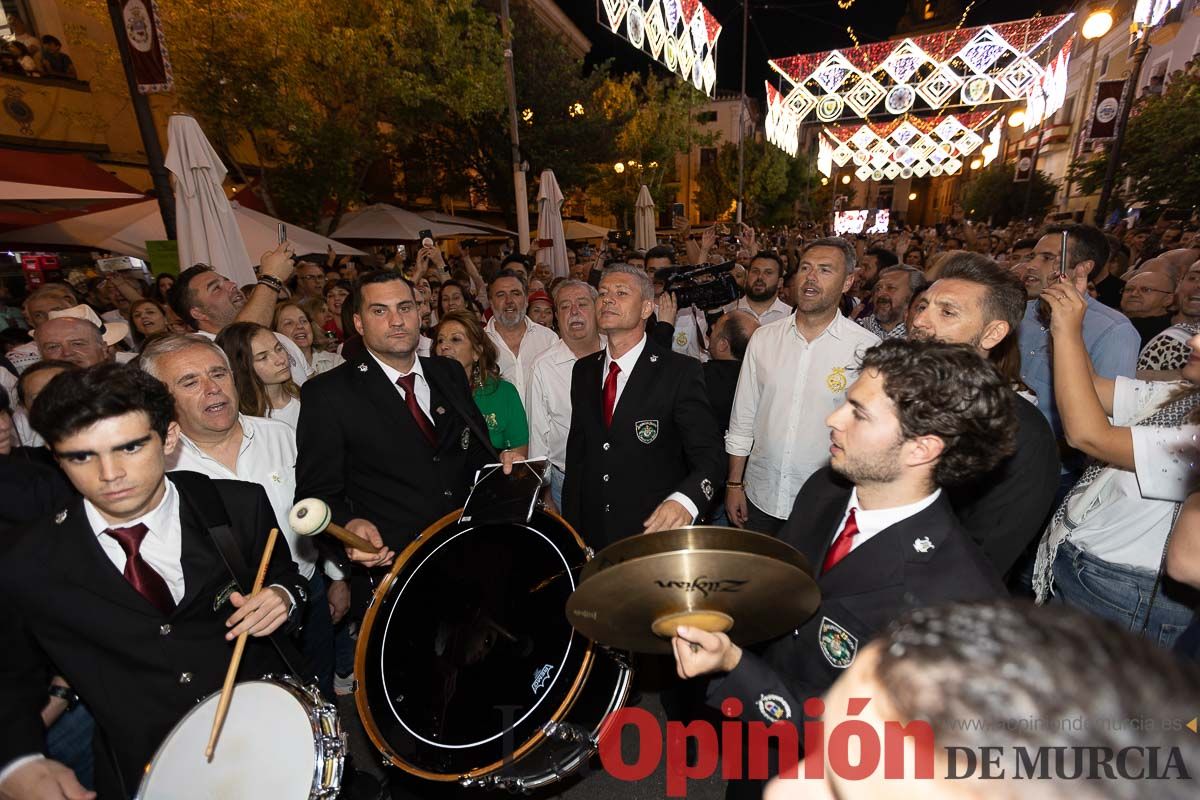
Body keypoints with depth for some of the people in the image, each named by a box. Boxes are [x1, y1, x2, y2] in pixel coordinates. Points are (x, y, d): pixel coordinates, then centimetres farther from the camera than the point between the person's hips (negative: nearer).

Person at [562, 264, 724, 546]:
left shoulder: (681, 372, -13)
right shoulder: (583, 370, 3)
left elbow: (709, 456, -16)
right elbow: (576, 451, 8)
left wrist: (685, 500, -36)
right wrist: (570, 529, 6)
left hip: (658, 535, -4)